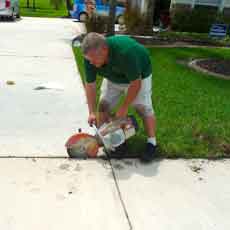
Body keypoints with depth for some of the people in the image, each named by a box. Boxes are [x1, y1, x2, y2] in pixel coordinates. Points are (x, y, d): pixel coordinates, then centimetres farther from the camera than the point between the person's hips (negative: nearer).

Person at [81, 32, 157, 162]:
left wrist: (124, 107, -26)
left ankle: (152, 144, -2)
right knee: (103, 106, -2)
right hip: (113, 78, 5)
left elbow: (135, 83, -33)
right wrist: (92, 112, -22)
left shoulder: (125, 51, -44)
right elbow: (90, 84, -17)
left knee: (144, 108, -13)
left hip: (138, 76, -4)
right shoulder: (91, 57, -27)